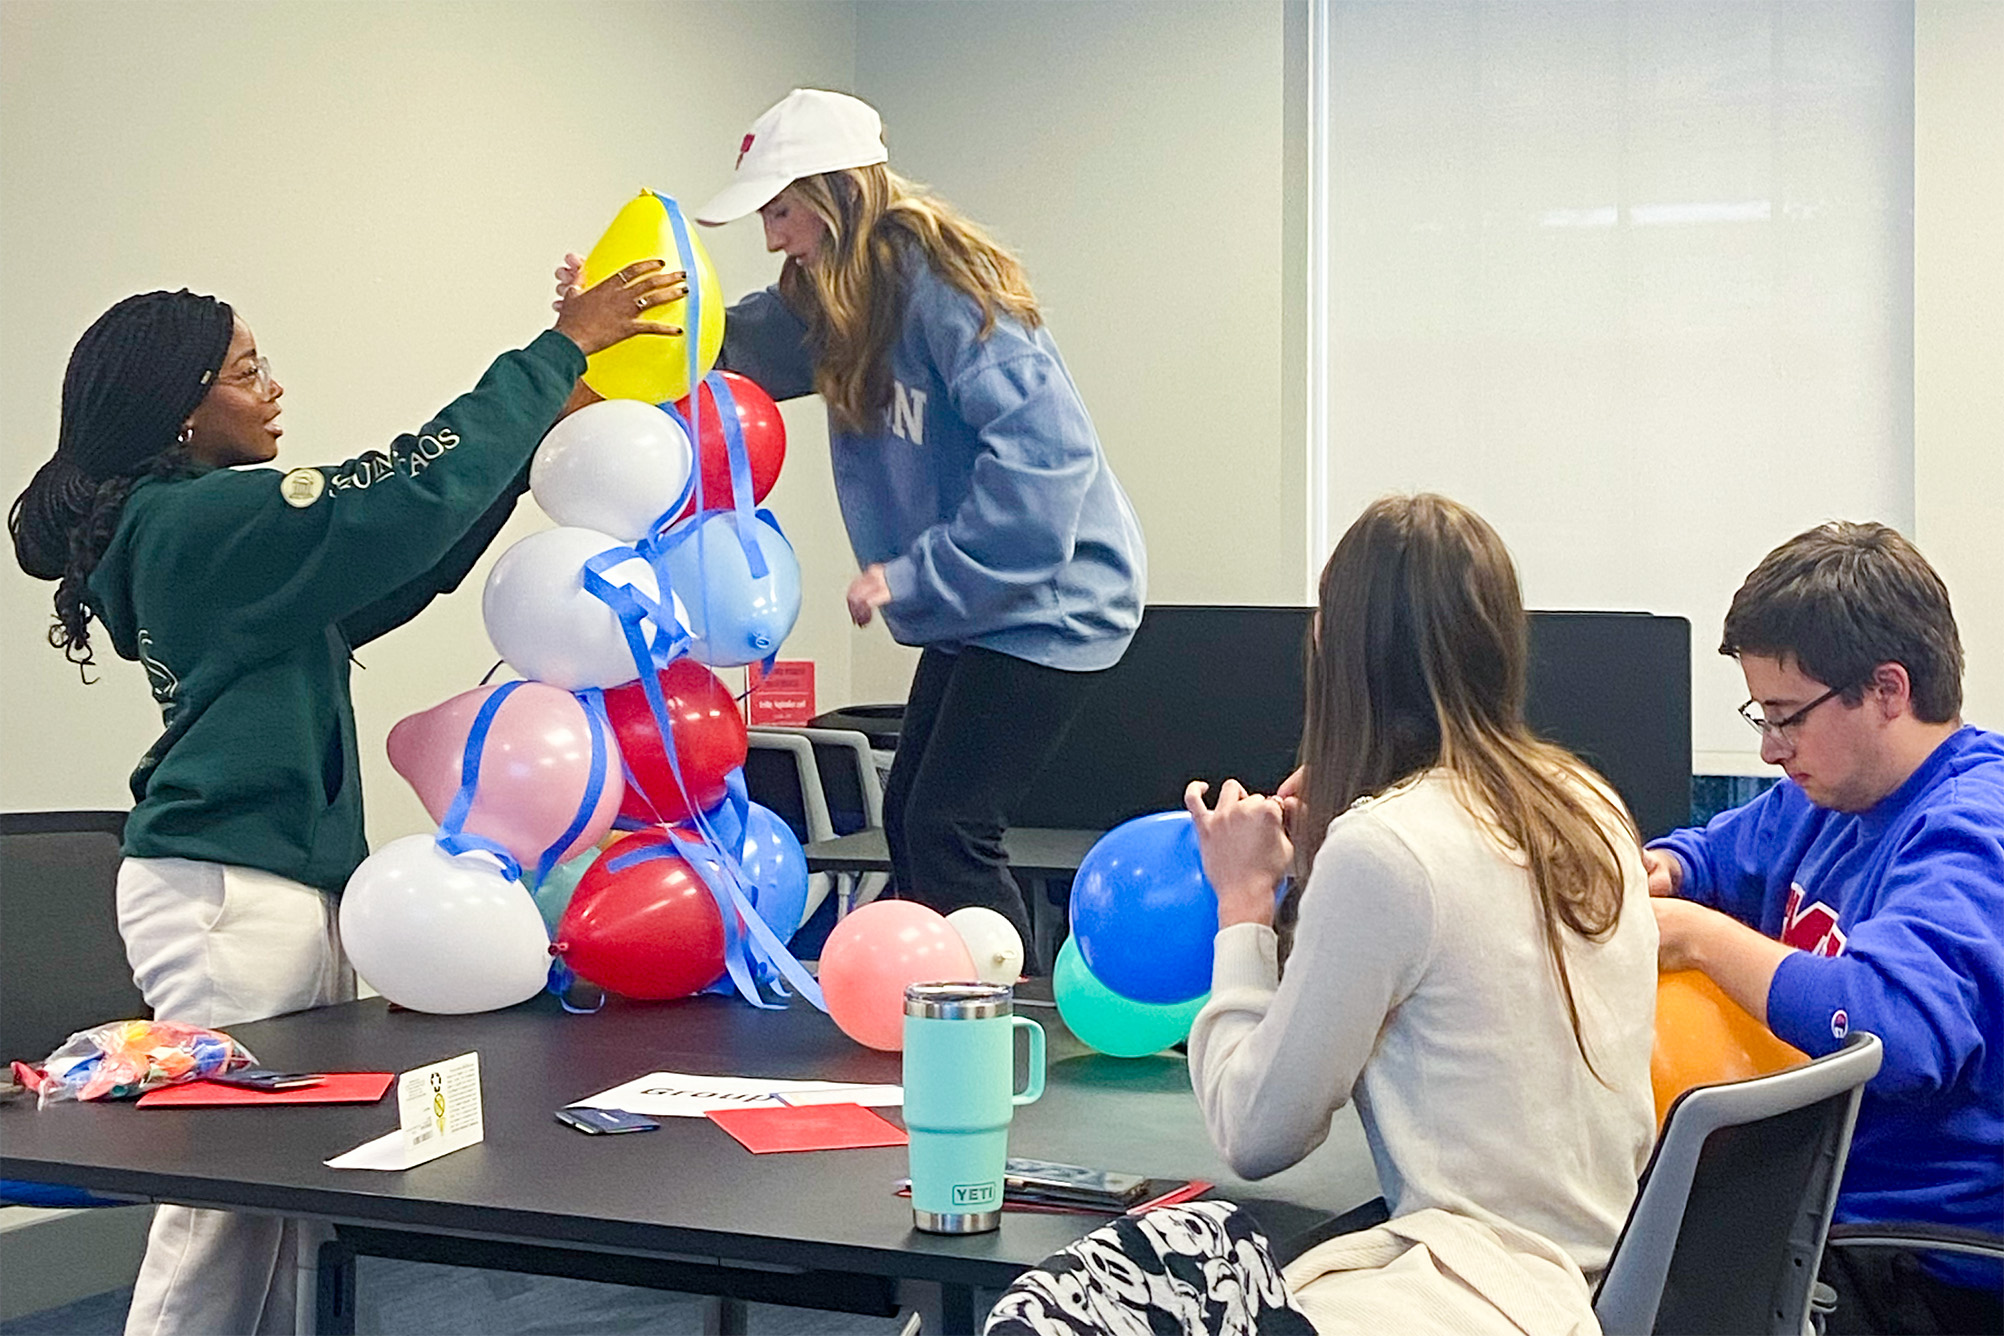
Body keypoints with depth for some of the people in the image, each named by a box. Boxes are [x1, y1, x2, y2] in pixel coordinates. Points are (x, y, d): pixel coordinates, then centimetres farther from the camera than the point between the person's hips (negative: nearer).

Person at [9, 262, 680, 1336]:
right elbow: (413, 493, -20)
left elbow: (392, 573, 17)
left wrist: (537, 439, 10)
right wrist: (561, 350, -13)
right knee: (228, 1200, -5)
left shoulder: (190, 524, 15)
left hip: (283, 888, 10)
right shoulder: (207, 521, -15)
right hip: (229, 894, -10)